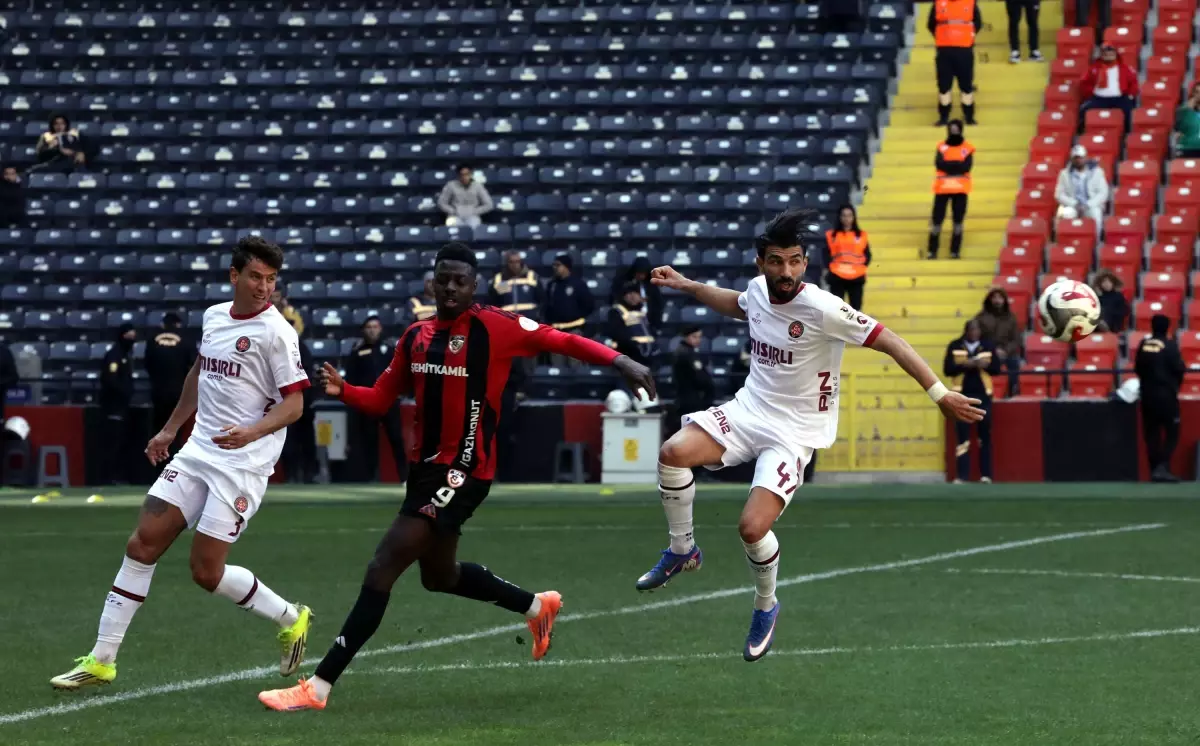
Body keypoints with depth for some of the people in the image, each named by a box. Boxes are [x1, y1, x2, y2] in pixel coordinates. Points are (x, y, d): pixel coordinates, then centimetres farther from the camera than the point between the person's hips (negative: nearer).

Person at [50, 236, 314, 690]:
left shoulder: (275, 332, -11)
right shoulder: (214, 317, 9)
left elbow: (294, 403, -13)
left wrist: (252, 432, -30)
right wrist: (170, 429, 33)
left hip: (243, 463, -7)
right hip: (197, 452, 7)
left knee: (206, 571, -8)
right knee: (141, 545, -1)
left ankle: (291, 620, 15)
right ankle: (101, 660, 4)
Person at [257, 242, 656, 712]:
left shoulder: (494, 327, -10)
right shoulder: (416, 337, 9)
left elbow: (563, 342, -10)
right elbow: (380, 400, 12)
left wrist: (621, 363, -21)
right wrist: (342, 390, -8)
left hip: (462, 473, -8)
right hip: (425, 466, 8)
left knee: (381, 572, -13)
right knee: (439, 575, 26)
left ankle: (319, 686, -12)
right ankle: (537, 606, 48)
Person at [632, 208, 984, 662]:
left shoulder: (822, 309, -22)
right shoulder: (758, 290, -2)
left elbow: (889, 342, -20)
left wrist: (939, 393, -24)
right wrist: (687, 286, 22)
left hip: (793, 432, -5)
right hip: (748, 410, 5)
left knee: (752, 528, -19)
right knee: (673, 453, -20)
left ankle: (766, 607, 13)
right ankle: (682, 551, 4)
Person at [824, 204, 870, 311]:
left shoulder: (861, 235, 8)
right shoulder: (831, 235, 4)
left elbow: (867, 254, 9)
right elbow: (826, 254, 2)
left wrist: (862, 267, -5)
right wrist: (830, 266, -12)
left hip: (856, 278, 1)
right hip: (837, 277, -1)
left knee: (856, 308, 4)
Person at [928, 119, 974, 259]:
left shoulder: (967, 148, 5)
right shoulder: (942, 146, 7)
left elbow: (967, 166, -10)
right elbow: (939, 164, -9)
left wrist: (948, 165, -12)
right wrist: (957, 165, -13)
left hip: (960, 189, 0)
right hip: (942, 187, 0)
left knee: (958, 220, 1)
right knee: (937, 219, -2)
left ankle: (955, 251, 6)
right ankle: (932, 251, 3)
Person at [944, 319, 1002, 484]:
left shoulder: (988, 346, 4)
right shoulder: (954, 346, 1)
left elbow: (997, 368, 1)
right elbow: (947, 369, -5)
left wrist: (985, 365, -19)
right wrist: (964, 365, -21)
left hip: (983, 395, 1)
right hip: (962, 396, -1)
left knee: (985, 435, 6)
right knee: (962, 435, -3)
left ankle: (986, 475, 13)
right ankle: (962, 476, -2)